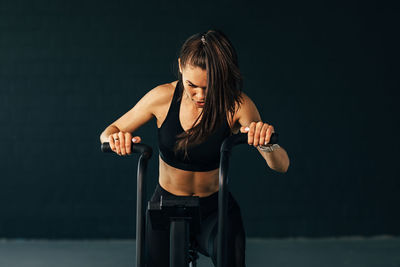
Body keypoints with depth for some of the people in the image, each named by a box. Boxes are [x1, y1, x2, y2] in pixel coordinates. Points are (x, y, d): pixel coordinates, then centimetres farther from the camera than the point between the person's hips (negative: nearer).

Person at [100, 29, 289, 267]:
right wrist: (115, 139, -25)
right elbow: (109, 132, -1)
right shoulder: (163, 97, -13)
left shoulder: (236, 105, -17)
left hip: (216, 210, -1)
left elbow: (281, 166, -21)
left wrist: (267, 144, -43)